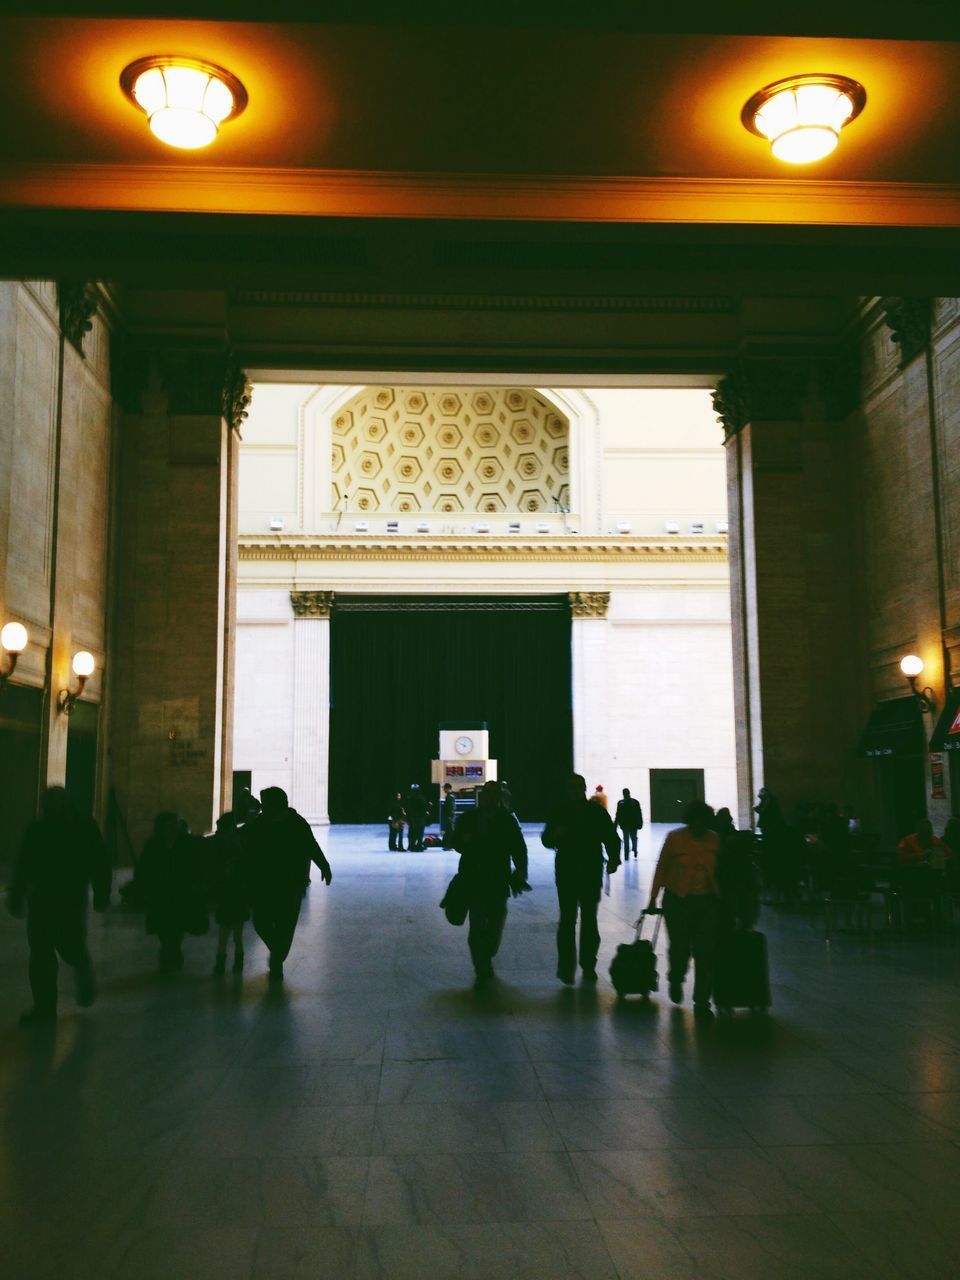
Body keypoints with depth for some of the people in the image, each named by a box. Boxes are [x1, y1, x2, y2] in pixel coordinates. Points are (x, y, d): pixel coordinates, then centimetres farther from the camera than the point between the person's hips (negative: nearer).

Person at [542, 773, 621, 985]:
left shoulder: (597, 811, 3)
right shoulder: (559, 812, 3)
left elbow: (611, 837, 5)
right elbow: (547, 840, 7)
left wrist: (613, 858, -12)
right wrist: (555, 835, -17)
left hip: (592, 874, 1)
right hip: (566, 874, -1)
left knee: (589, 920, 8)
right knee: (567, 920, -5)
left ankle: (588, 966, 17)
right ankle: (566, 967, 1)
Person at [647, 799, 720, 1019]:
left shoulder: (715, 840, 1)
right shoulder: (675, 838, -5)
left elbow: (720, 871, 9)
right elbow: (662, 868, 1)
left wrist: (722, 899, 10)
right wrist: (653, 898, 2)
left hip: (708, 902, 2)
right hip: (678, 901, -2)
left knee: (706, 953, -2)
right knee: (680, 947, 3)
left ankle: (702, 1003, 7)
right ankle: (676, 980, 36)